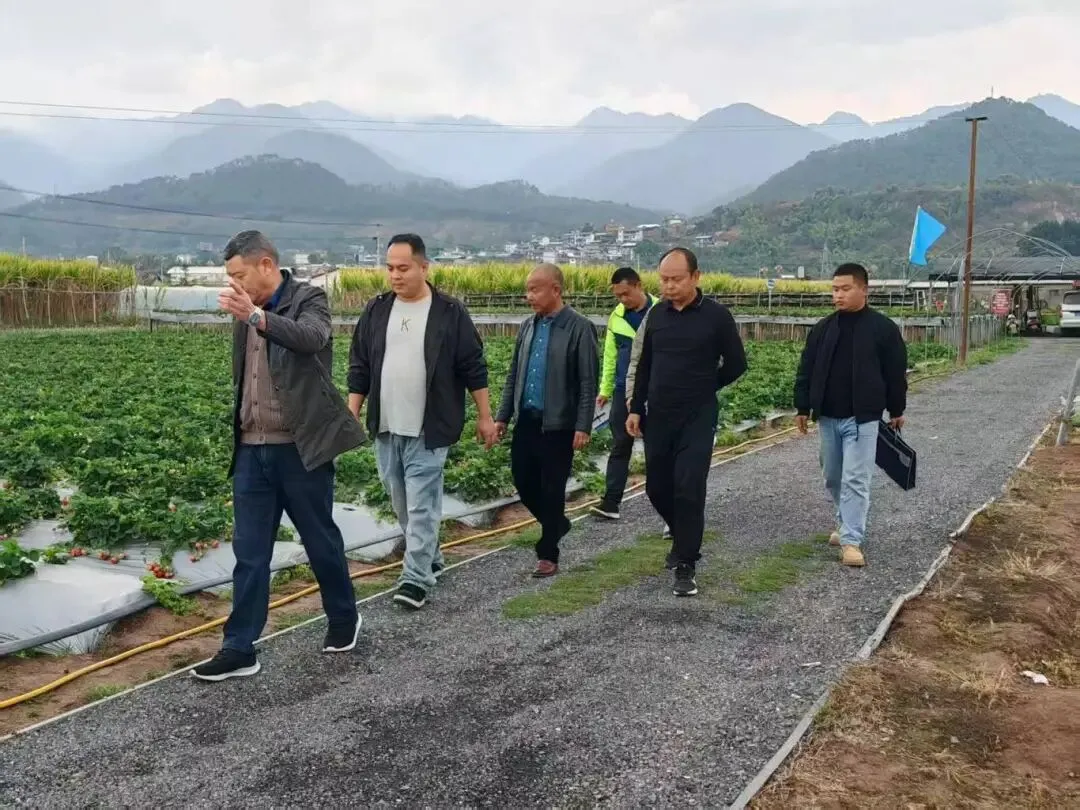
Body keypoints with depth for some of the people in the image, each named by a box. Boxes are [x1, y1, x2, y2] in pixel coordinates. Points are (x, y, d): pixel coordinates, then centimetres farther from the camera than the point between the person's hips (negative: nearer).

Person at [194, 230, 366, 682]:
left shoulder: (309, 300, -8)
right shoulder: (246, 316, 10)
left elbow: (312, 338, -31)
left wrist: (256, 315, -45)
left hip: (299, 449, -5)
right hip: (252, 451, 6)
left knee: (321, 542, 10)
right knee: (249, 553, 6)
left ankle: (344, 619, 31)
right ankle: (240, 649, 12)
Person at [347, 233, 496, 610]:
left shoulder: (450, 313, -6)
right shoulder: (376, 310, 5)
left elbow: (473, 367, -2)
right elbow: (359, 367, 9)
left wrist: (485, 416, -1)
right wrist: (352, 413, 5)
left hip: (428, 430, -5)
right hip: (386, 427, 5)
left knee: (422, 504, -6)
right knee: (401, 503, 14)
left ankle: (416, 578, -2)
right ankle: (430, 558, 33)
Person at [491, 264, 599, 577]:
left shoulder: (579, 328, -9)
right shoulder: (528, 326, 10)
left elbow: (588, 382, -11)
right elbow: (513, 375, 14)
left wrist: (583, 426, -15)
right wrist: (503, 416, 11)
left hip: (558, 425, -6)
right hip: (526, 420, 6)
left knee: (552, 490, 2)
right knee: (522, 480, 10)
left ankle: (548, 554, 15)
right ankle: (556, 524, 35)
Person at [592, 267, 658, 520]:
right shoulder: (616, 316, 6)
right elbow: (610, 356, 11)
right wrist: (605, 389, 9)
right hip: (624, 392, 3)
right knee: (620, 446, 3)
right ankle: (611, 502, 3)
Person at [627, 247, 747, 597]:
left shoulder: (716, 315, -8)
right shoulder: (657, 314, 6)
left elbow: (736, 364, 1)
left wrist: (702, 389, 6)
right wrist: (636, 408, 9)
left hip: (697, 418, -5)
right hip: (657, 417, 5)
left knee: (689, 490, -9)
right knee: (657, 487, 11)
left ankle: (685, 566, 1)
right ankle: (684, 538, 36)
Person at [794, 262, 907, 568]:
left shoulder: (883, 328, -6)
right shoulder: (823, 328, 5)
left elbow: (896, 372, 1)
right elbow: (806, 370, 9)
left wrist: (896, 411, 4)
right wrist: (803, 407, 7)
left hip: (862, 418, -5)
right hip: (827, 417, 5)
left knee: (855, 480, -8)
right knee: (833, 478, 15)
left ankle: (851, 540, -6)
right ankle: (847, 525, 34)